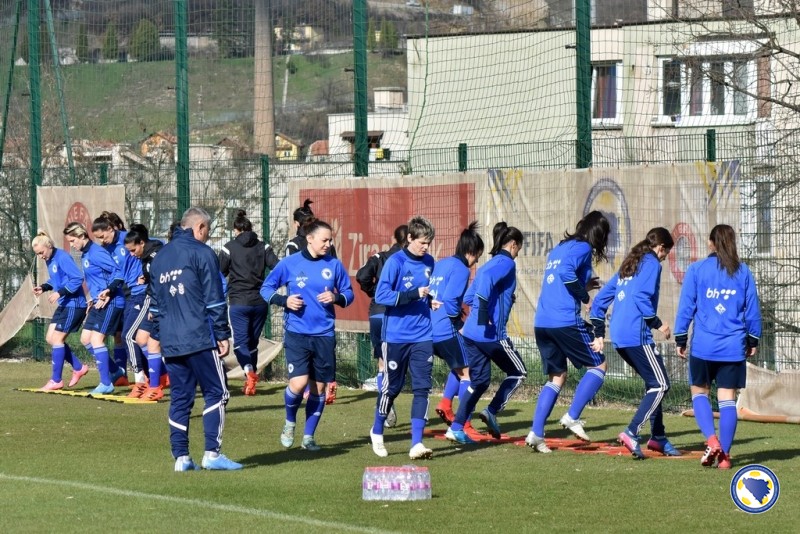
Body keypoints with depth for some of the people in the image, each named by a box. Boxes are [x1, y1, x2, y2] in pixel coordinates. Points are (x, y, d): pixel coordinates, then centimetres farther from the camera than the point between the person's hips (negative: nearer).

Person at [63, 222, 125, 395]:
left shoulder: (96, 252, -16)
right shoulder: (85, 255, 14)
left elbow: (118, 272, -20)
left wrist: (108, 291, -29)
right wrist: (93, 299, 20)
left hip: (110, 302, -10)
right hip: (98, 303, 10)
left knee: (96, 339, -13)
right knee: (86, 338, 11)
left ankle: (106, 384, -8)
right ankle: (114, 371, 22)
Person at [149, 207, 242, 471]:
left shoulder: (159, 258, 17)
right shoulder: (202, 253, -4)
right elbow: (214, 300, -8)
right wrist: (222, 335, -3)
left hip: (170, 341, 6)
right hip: (200, 339, -6)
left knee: (180, 398, 9)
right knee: (215, 393, -1)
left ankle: (181, 456, 6)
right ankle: (212, 453, -9)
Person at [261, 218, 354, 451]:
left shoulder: (334, 265, 2)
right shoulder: (289, 264, -3)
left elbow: (348, 293, 11)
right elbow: (266, 288, 6)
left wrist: (336, 297, -11)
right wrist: (284, 300, -12)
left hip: (324, 335, 3)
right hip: (297, 333, -3)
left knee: (319, 386, 7)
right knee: (299, 382, -16)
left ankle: (308, 436, 22)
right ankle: (290, 422, 14)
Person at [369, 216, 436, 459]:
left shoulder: (429, 262, 7)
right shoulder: (395, 262, -11)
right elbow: (381, 295, -18)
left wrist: (430, 300, 5)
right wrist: (414, 295, -23)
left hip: (422, 336, 4)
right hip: (397, 336, -4)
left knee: (422, 387, -5)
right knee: (392, 386, 7)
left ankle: (417, 443, -6)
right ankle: (377, 432, 30)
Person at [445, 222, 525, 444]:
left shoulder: (491, 263, 19)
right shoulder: (506, 263, -6)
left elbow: (469, 297, 21)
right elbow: (486, 277, -27)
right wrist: (484, 310, -30)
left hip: (471, 332, 8)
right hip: (492, 333, -8)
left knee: (479, 380, 12)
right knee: (518, 372, 11)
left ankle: (456, 428, 4)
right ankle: (492, 411, 0)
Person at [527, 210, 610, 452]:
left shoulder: (558, 249, 22)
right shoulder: (583, 248, -3)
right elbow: (566, 273, -20)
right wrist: (585, 296, -9)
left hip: (541, 323, 8)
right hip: (566, 321, -8)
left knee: (556, 377, 14)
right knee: (598, 365, 7)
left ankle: (536, 433, 3)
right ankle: (572, 417, -4)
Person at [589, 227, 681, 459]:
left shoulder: (629, 265, 23)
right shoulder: (652, 264, -2)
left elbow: (601, 298, 22)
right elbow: (641, 297, -18)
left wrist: (599, 334, 23)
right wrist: (658, 324, -11)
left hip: (619, 337, 9)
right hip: (637, 335, -9)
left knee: (654, 383, 18)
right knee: (660, 385, -7)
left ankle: (658, 437, 17)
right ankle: (632, 432, -19)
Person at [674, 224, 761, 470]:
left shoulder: (696, 270, 0)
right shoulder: (744, 272, 5)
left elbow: (686, 306, 0)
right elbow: (752, 309, 9)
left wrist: (681, 339, 7)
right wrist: (753, 341, 20)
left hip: (703, 345, -1)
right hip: (734, 347, 1)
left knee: (699, 392, 12)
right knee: (728, 399, 4)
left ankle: (712, 440, -9)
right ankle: (724, 455, 0)